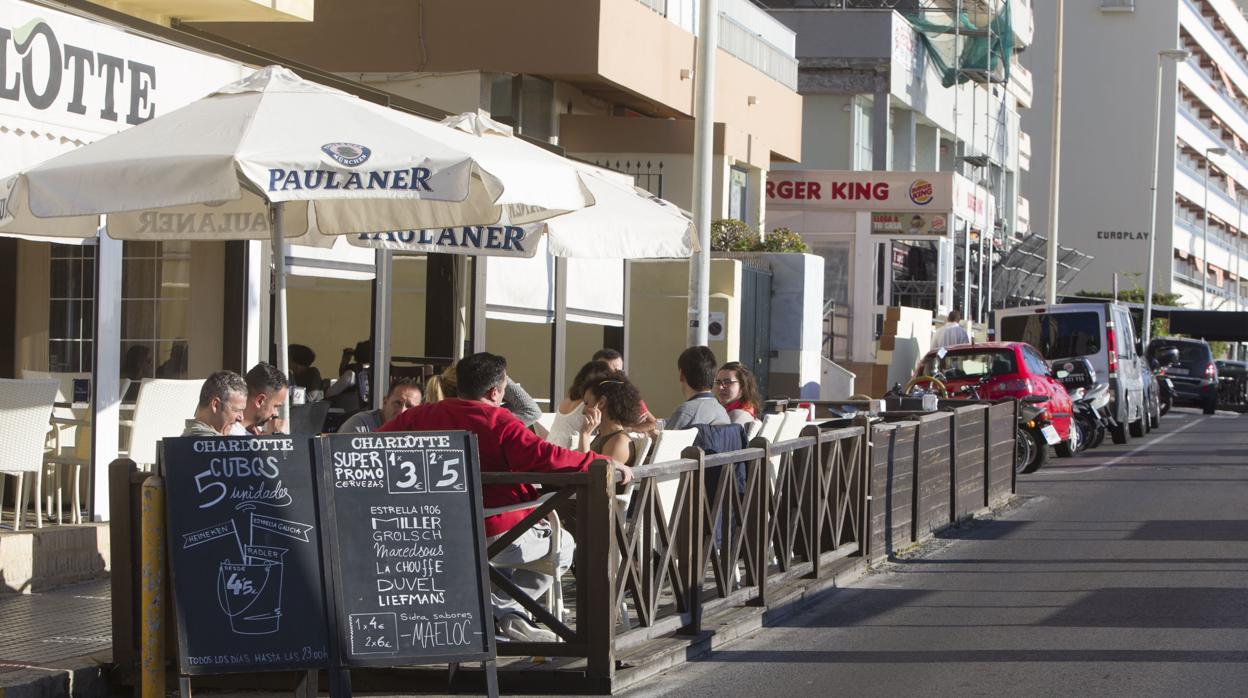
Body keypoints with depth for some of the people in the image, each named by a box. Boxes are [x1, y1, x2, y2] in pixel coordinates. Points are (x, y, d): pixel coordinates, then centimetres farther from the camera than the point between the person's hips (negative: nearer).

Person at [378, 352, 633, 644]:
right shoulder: (498, 422, -15)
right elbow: (543, 456, -26)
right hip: (497, 537, -7)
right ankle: (502, 609, 5)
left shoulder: (424, 415, 3)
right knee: (563, 545, 20)